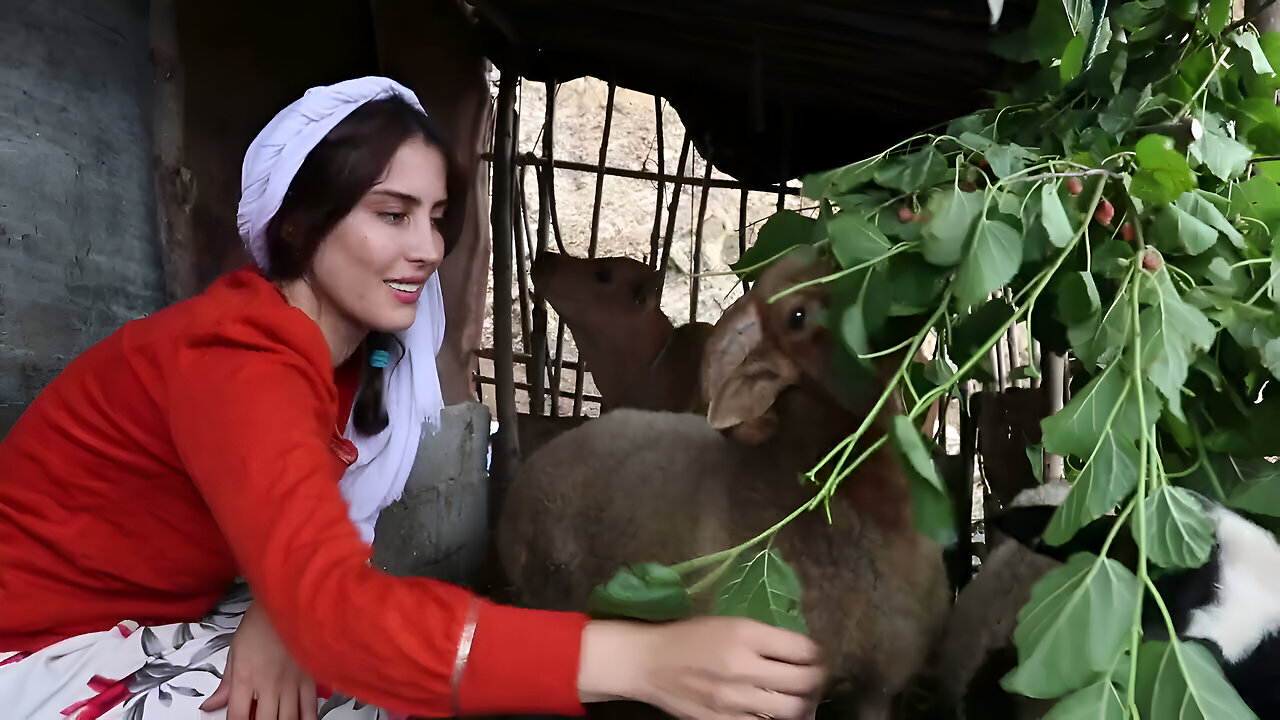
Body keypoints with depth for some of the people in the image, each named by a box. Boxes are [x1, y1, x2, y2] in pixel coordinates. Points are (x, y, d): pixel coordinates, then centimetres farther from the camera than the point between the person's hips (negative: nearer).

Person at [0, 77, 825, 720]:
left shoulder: (354, 344, -4)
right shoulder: (236, 359, -31)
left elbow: (307, 544, -1)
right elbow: (334, 605, -45)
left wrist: (278, 610, -25)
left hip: (164, 620, 7)